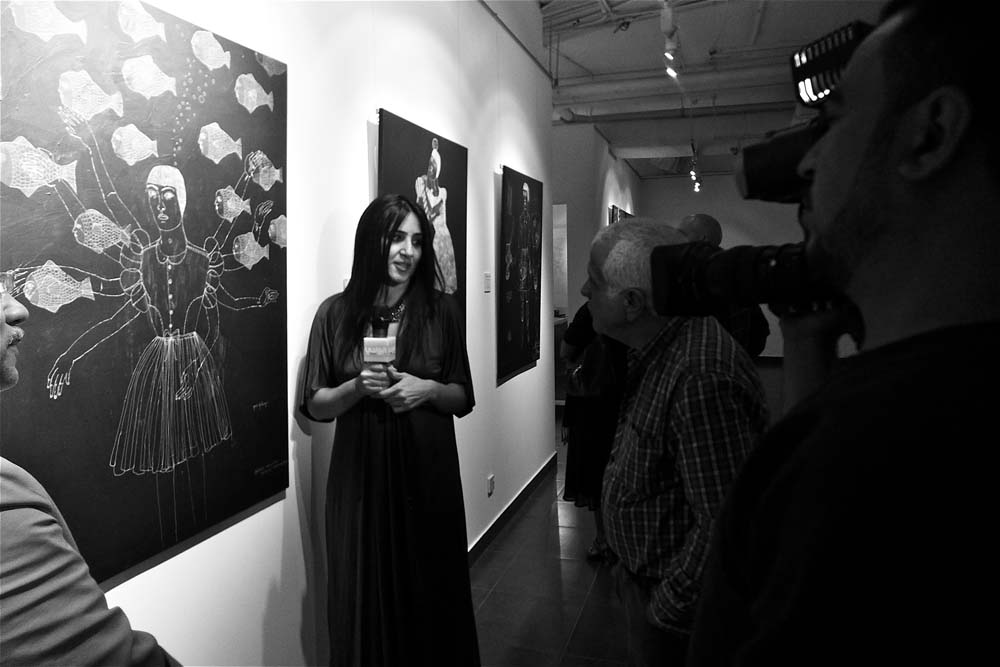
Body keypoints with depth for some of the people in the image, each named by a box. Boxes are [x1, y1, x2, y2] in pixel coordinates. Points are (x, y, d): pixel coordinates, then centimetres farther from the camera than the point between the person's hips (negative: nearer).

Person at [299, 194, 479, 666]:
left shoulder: (442, 311, 0)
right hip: (360, 478, 0)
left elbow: (463, 399, 6)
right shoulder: (335, 313, -2)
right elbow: (314, 407, 2)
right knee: (367, 603, 11)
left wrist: (429, 389, -14)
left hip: (429, 477, 1)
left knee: (433, 598, 12)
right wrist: (357, 387, -17)